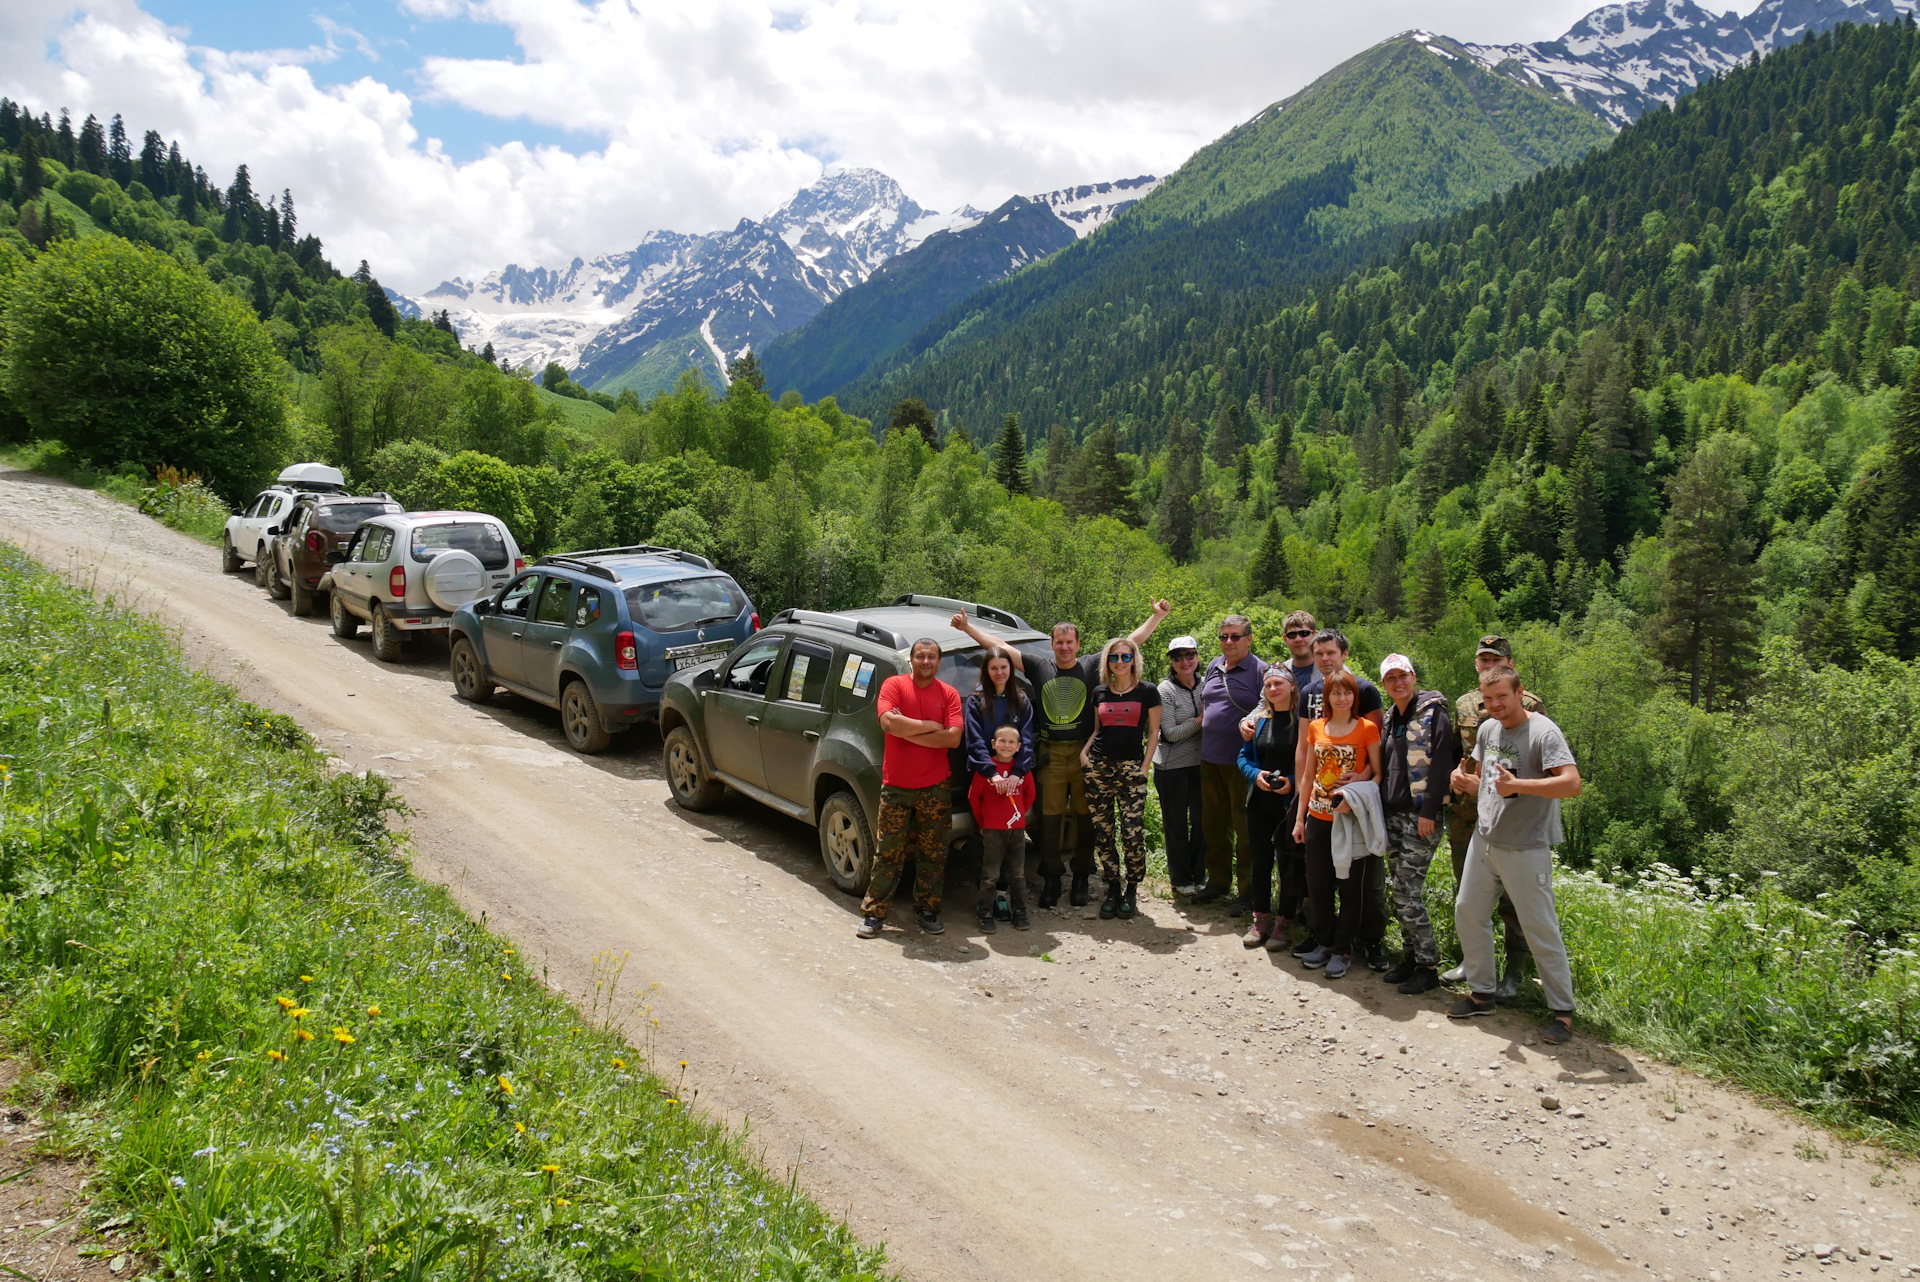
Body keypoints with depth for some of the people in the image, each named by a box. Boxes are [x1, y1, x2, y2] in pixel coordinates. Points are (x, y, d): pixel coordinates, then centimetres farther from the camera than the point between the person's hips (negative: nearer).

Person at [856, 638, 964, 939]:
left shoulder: (949, 694, 4)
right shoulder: (894, 685, -1)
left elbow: (953, 738, -9)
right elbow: (889, 722, -18)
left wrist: (908, 730, -12)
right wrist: (932, 726, -12)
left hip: (935, 788, 2)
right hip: (896, 787, -2)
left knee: (932, 854, 8)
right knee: (888, 853, 2)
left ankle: (928, 910, 21)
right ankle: (874, 913, 10)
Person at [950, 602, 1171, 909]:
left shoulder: (1093, 665, 5)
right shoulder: (1039, 668, 9)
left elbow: (1133, 641, 6)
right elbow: (999, 646, 10)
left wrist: (1157, 616, 1)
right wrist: (967, 627, 9)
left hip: (1085, 754, -1)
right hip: (1050, 755, 1)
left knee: (1085, 817, 3)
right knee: (1050, 818, 2)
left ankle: (1081, 878, 15)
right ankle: (1051, 879, 12)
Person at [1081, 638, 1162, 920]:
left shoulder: (1147, 692, 3)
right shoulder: (1099, 692, 12)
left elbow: (1153, 733, 5)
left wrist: (1144, 767, -3)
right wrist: (1084, 751, 5)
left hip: (1131, 767, -3)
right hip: (1098, 767, 3)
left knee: (1133, 832, -11)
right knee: (1103, 833, 3)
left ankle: (1131, 891, 5)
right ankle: (1112, 890, 15)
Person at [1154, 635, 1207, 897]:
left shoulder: (1204, 684, 4)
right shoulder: (1166, 690, -10)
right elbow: (1171, 733, -14)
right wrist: (1201, 720, -15)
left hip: (1200, 763, 4)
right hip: (1172, 765, -4)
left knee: (1202, 821, 9)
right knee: (1176, 824, 7)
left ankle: (1199, 875, 25)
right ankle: (1180, 878, 21)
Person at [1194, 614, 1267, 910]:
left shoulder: (1260, 671, -7)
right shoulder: (1213, 667, 13)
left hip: (1241, 761, -7)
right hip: (1210, 758, 7)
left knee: (1245, 828, 0)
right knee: (1213, 823, 15)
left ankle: (1249, 890, 10)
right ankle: (1218, 880, 29)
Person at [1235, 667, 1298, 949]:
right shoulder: (1258, 718, 8)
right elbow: (1244, 756, 12)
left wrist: (1293, 781, -19)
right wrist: (1256, 774, -7)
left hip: (1291, 803, -5)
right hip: (1260, 802, 5)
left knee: (1289, 861, 2)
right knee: (1261, 859, 11)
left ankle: (1284, 922, 13)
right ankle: (1261, 918, 23)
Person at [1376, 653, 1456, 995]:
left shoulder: (1433, 713, -8)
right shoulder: (1391, 718, 16)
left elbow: (1441, 764, -15)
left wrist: (1428, 811, -19)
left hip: (1421, 816, -8)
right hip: (1394, 814, 8)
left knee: (1408, 893, -10)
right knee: (1400, 893, 9)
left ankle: (1428, 966, 0)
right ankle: (1411, 957, 20)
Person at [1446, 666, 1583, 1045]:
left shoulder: (1543, 732, -14)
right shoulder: (1487, 730, 10)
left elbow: (1572, 784, -26)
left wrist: (1518, 785, -31)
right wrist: (1465, 782, -2)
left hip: (1526, 849, -8)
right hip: (1484, 840, 8)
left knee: (1541, 929, -3)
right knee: (1467, 911, 11)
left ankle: (1562, 1011, 9)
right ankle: (1481, 993, 26)